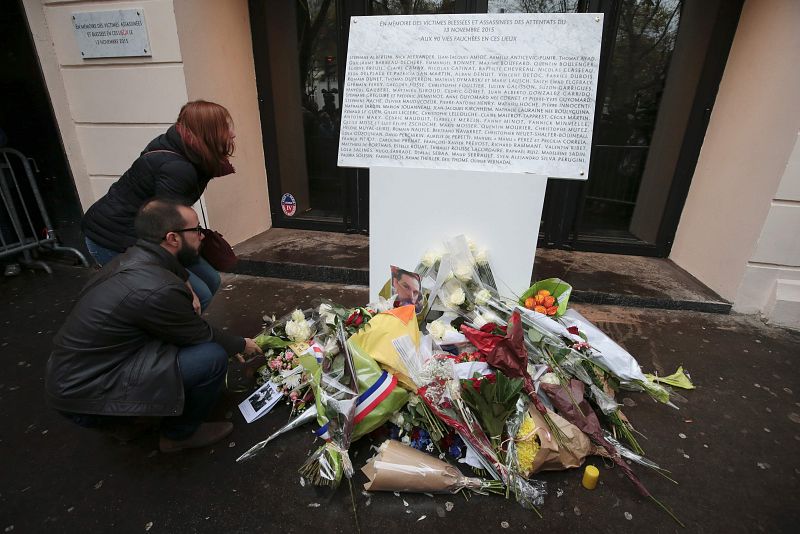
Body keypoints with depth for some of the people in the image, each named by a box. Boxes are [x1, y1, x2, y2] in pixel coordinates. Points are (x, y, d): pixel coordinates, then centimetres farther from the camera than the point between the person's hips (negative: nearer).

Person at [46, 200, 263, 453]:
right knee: (212, 357, -18)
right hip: (86, 396, -9)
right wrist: (241, 344, 7)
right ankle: (180, 433, 8)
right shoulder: (158, 289, -29)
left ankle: (127, 418, 21)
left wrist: (230, 344, 15)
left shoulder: (132, 259, -1)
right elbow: (201, 335, -11)